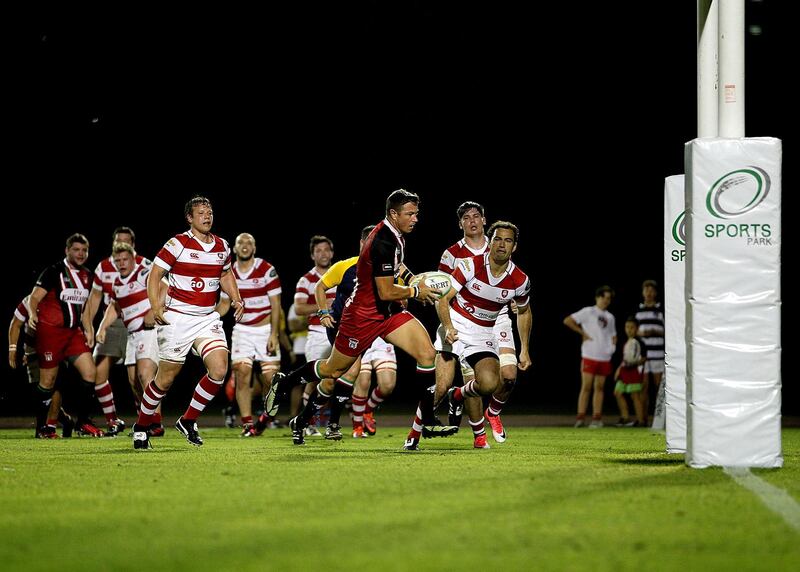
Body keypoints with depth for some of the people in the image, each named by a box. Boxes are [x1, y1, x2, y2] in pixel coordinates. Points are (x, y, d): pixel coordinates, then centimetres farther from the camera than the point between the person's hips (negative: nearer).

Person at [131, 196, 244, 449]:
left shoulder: (222, 246, 8)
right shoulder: (178, 244, -9)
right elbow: (154, 275, -7)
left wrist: (236, 299, 10)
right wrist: (155, 306, -19)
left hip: (208, 318, 5)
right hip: (177, 318, -5)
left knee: (219, 370, -13)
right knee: (166, 379, 0)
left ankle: (188, 420, 6)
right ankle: (141, 427, 22)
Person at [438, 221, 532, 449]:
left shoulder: (520, 280, -5)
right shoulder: (470, 265, -13)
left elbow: (524, 312, 15)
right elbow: (444, 298, -11)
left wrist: (524, 350, 14)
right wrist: (448, 327, -28)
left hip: (484, 334, 2)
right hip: (455, 325, -2)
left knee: (489, 384, -21)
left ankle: (458, 396, 13)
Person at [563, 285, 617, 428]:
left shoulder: (610, 317, 17)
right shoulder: (588, 312, -2)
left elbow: (613, 335, 30)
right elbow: (567, 321, -8)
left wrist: (613, 345, 8)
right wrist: (583, 333, -9)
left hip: (604, 357, 5)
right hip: (589, 356, -5)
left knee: (599, 387, 6)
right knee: (586, 387, -8)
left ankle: (597, 418, 7)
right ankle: (580, 418, -8)